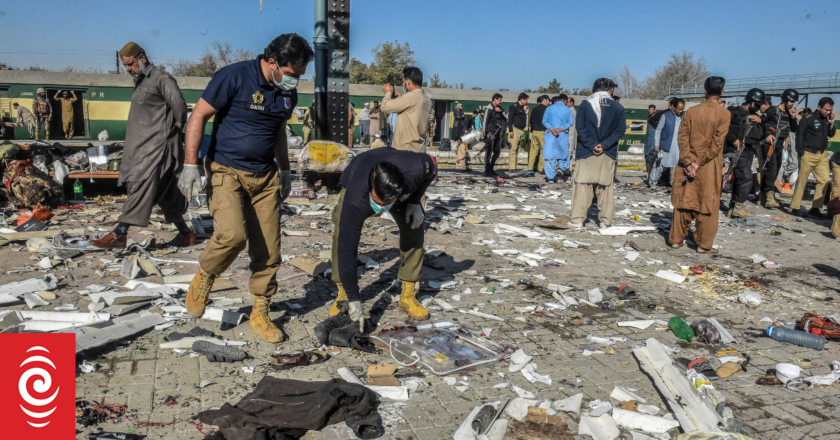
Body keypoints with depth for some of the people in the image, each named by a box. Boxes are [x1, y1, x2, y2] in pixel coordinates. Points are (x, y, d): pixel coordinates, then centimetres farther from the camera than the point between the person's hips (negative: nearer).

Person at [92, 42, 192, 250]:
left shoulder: (161, 79, -9)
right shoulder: (140, 82, 20)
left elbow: (179, 105, -19)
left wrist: (176, 126, -6)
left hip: (157, 146, -10)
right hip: (142, 145, 10)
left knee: (140, 186, -13)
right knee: (166, 193, 11)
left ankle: (119, 233, -15)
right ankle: (185, 233, 19)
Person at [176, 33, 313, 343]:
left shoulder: (288, 92, 7)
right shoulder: (233, 77, -12)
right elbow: (199, 116, -10)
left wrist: (284, 170, 26)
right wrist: (190, 165, -14)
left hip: (265, 177, 6)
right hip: (226, 171, -5)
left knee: (268, 250, 2)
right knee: (232, 234, -25)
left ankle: (260, 315, 18)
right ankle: (203, 278, 7)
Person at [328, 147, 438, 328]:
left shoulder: (416, 169, -43)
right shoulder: (355, 202, -46)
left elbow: (432, 167, -16)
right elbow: (347, 249, -42)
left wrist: (415, 201, -24)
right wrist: (353, 299, -41)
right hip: (355, 182, -2)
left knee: (413, 228, -13)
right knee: (342, 233, -24)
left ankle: (408, 295, 0)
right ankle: (343, 295, -8)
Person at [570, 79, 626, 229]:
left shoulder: (585, 104, 0)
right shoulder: (618, 107, 3)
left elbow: (580, 127, -8)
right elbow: (620, 129, -6)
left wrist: (591, 145, -10)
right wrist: (605, 145, -10)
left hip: (586, 153, -1)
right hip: (608, 154, 1)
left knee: (582, 185, 4)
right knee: (605, 187, 10)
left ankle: (578, 219, 1)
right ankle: (605, 220, 14)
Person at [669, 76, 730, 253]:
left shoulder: (692, 111, 1)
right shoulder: (723, 114, -6)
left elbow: (683, 137, -4)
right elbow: (717, 142, -13)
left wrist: (689, 162, -7)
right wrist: (700, 162, -11)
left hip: (688, 165, 3)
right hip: (710, 167, -3)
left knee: (683, 201, 10)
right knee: (707, 205, 4)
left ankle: (676, 239, 14)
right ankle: (704, 244, 8)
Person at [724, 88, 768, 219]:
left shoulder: (755, 116, 21)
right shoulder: (735, 112, -4)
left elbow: (761, 135, 18)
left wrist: (760, 121, 3)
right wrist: (734, 139, -16)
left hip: (749, 151, 9)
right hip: (738, 150, -9)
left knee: (739, 180, 10)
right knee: (746, 178, -17)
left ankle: (733, 209, 15)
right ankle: (738, 207, -11)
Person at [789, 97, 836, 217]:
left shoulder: (827, 119, 10)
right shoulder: (808, 119, -8)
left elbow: (831, 135, 17)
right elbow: (799, 135, -7)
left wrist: (831, 124, -2)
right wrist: (801, 153, -10)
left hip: (822, 155, 6)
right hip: (808, 155, -6)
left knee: (824, 180, 0)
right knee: (802, 181, -2)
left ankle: (815, 208, 5)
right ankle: (795, 207, 3)